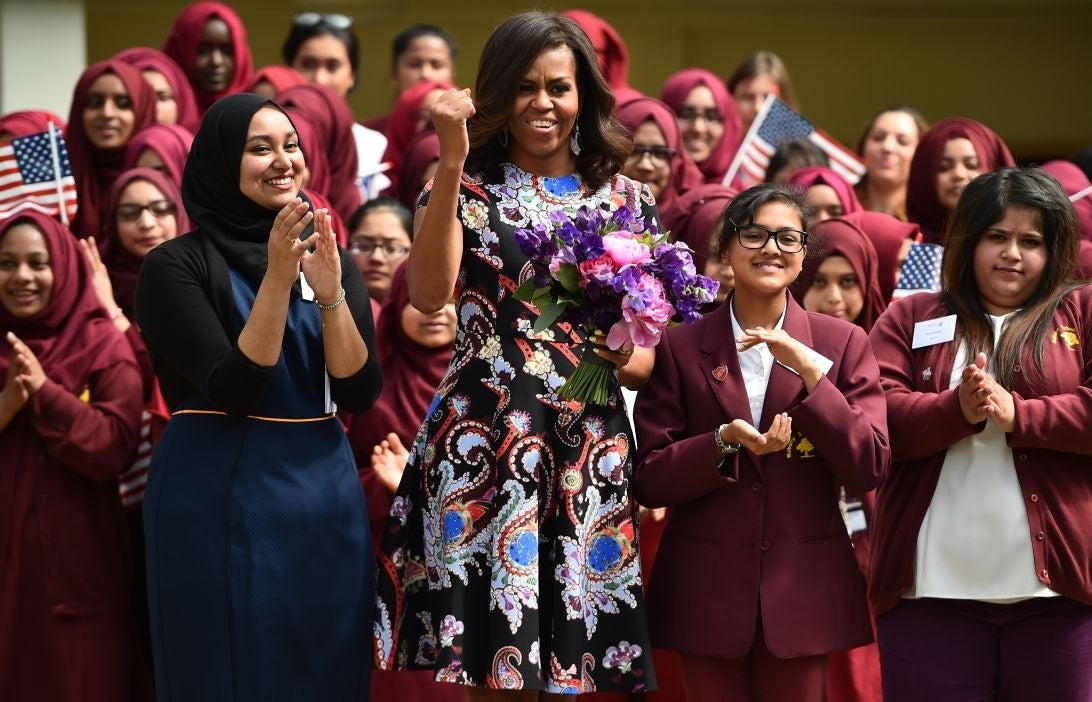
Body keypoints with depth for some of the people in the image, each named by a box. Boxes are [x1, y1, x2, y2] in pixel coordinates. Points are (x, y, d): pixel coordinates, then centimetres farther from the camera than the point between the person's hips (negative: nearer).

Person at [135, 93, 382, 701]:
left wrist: (330, 292, -15)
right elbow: (235, 389, -14)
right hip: (220, 498, -5)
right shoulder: (177, 266, -6)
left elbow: (361, 392, -1)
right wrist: (277, 279, -21)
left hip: (325, 494, 5)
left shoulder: (334, 261, 9)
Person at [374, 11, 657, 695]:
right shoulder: (467, 189, 5)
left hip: (592, 453, 2)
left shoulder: (627, 200, 12)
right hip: (485, 443, -2)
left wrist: (627, 355, -9)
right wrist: (452, 164, -17)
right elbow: (430, 295, -14)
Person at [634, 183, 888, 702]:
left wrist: (807, 369, -13)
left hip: (804, 590, 1)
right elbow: (649, 479, 0)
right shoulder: (680, 347, 2)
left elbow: (869, 468, -5)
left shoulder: (841, 343, 4)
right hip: (707, 588, 0)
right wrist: (725, 443, -18)